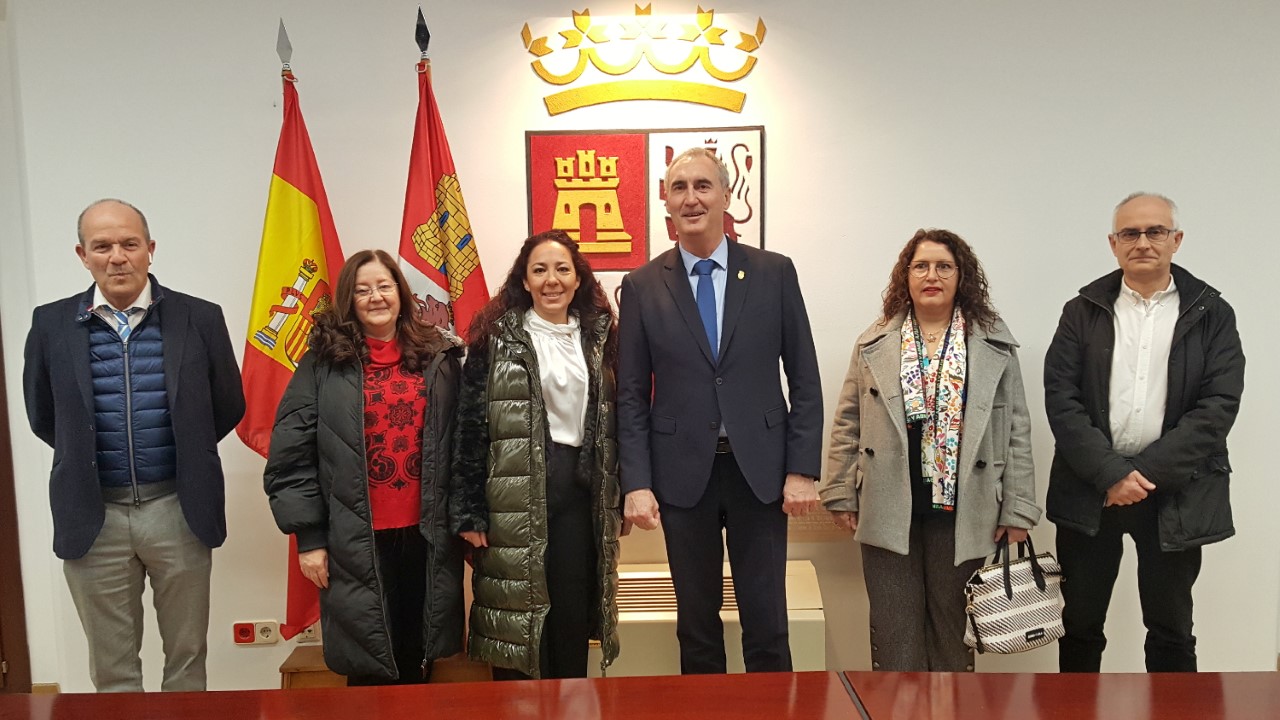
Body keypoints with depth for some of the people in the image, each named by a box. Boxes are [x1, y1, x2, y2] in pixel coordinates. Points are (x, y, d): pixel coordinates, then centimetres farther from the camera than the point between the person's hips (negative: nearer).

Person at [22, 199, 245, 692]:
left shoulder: (200, 318, -3)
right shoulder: (51, 324, 0)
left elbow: (228, 408, 7)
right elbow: (43, 416, 12)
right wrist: (84, 458, 12)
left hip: (179, 511, -1)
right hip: (92, 517, 1)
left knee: (187, 655, 13)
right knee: (111, 669, 13)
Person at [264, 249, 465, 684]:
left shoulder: (438, 358, 6)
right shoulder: (323, 363, -1)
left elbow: (461, 444, 9)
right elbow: (291, 453, -2)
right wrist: (308, 537, -5)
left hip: (427, 536, 2)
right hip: (357, 541, -2)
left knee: (418, 661, 12)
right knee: (370, 668, 6)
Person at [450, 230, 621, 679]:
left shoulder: (598, 336, 11)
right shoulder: (497, 337, -1)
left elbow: (613, 420, 13)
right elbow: (472, 424, -4)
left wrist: (617, 500, 9)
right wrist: (469, 511, -8)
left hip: (581, 489, 4)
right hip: (516, 491, -3)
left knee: (574, 615, 9)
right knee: (515, 613, 3)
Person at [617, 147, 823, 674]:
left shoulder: (774, 273, 2)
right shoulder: (641, 286, 2)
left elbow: (804, 379, 2)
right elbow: (631, 395, 2)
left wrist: (803, 469, -4)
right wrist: (636, 483, -5)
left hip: (760, 469, 0)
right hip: (683, 473, 0)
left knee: (767, 623, 7)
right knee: (696, 623, 13)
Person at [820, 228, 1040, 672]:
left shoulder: (995, 345, 4)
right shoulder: (874, 344, 6)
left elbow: (1016, 431, 3)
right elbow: (847, 425, 7)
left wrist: (1016, 510, -2)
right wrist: (841, 495, 1)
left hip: (962, 510, 0)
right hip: (889, 510, 1)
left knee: (953, 630, 11)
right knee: (895, 633, 8)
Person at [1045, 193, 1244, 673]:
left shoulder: (1211, 314, 2)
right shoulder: (1083, 312, 4)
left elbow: (1219, 405, -6)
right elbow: (1060, 398, -4)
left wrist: (1146, 471, -13)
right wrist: (1111, 472, -14)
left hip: (1176, 494, 0)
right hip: (1090, 489, 1)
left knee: (1171, 631, 11)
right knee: (1080, 625, 11)